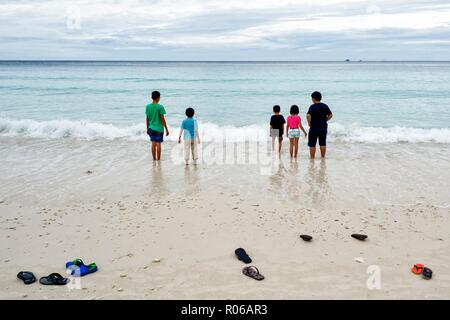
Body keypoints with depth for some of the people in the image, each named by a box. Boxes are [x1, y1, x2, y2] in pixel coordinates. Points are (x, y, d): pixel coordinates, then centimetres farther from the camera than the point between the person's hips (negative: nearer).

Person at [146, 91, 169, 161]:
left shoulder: (148, 106, 2)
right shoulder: (160, 107, -12)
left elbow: (147, 119, 6)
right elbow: (162, 119, -11)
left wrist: (147, 128, 17)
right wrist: (166, 129, -4)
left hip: (151, 128, 4)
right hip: (159, 128, -4)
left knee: (153, 143, 10)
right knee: (158, 144, 2)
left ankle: (154, 159, 15)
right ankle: (158, 160, 6)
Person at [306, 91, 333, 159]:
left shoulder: (313, 107, -12)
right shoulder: (325, 106, 6)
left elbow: (308, 116, -25)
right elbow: (330, 115, 12)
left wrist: (309, 122, -11)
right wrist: (325, 120, 14)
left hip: (314, 128, -5)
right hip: (323, 127, 5)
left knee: (312, 145, 3)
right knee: (323, 144, 12)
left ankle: (312, 158, 6)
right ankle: (323, 157, 17)